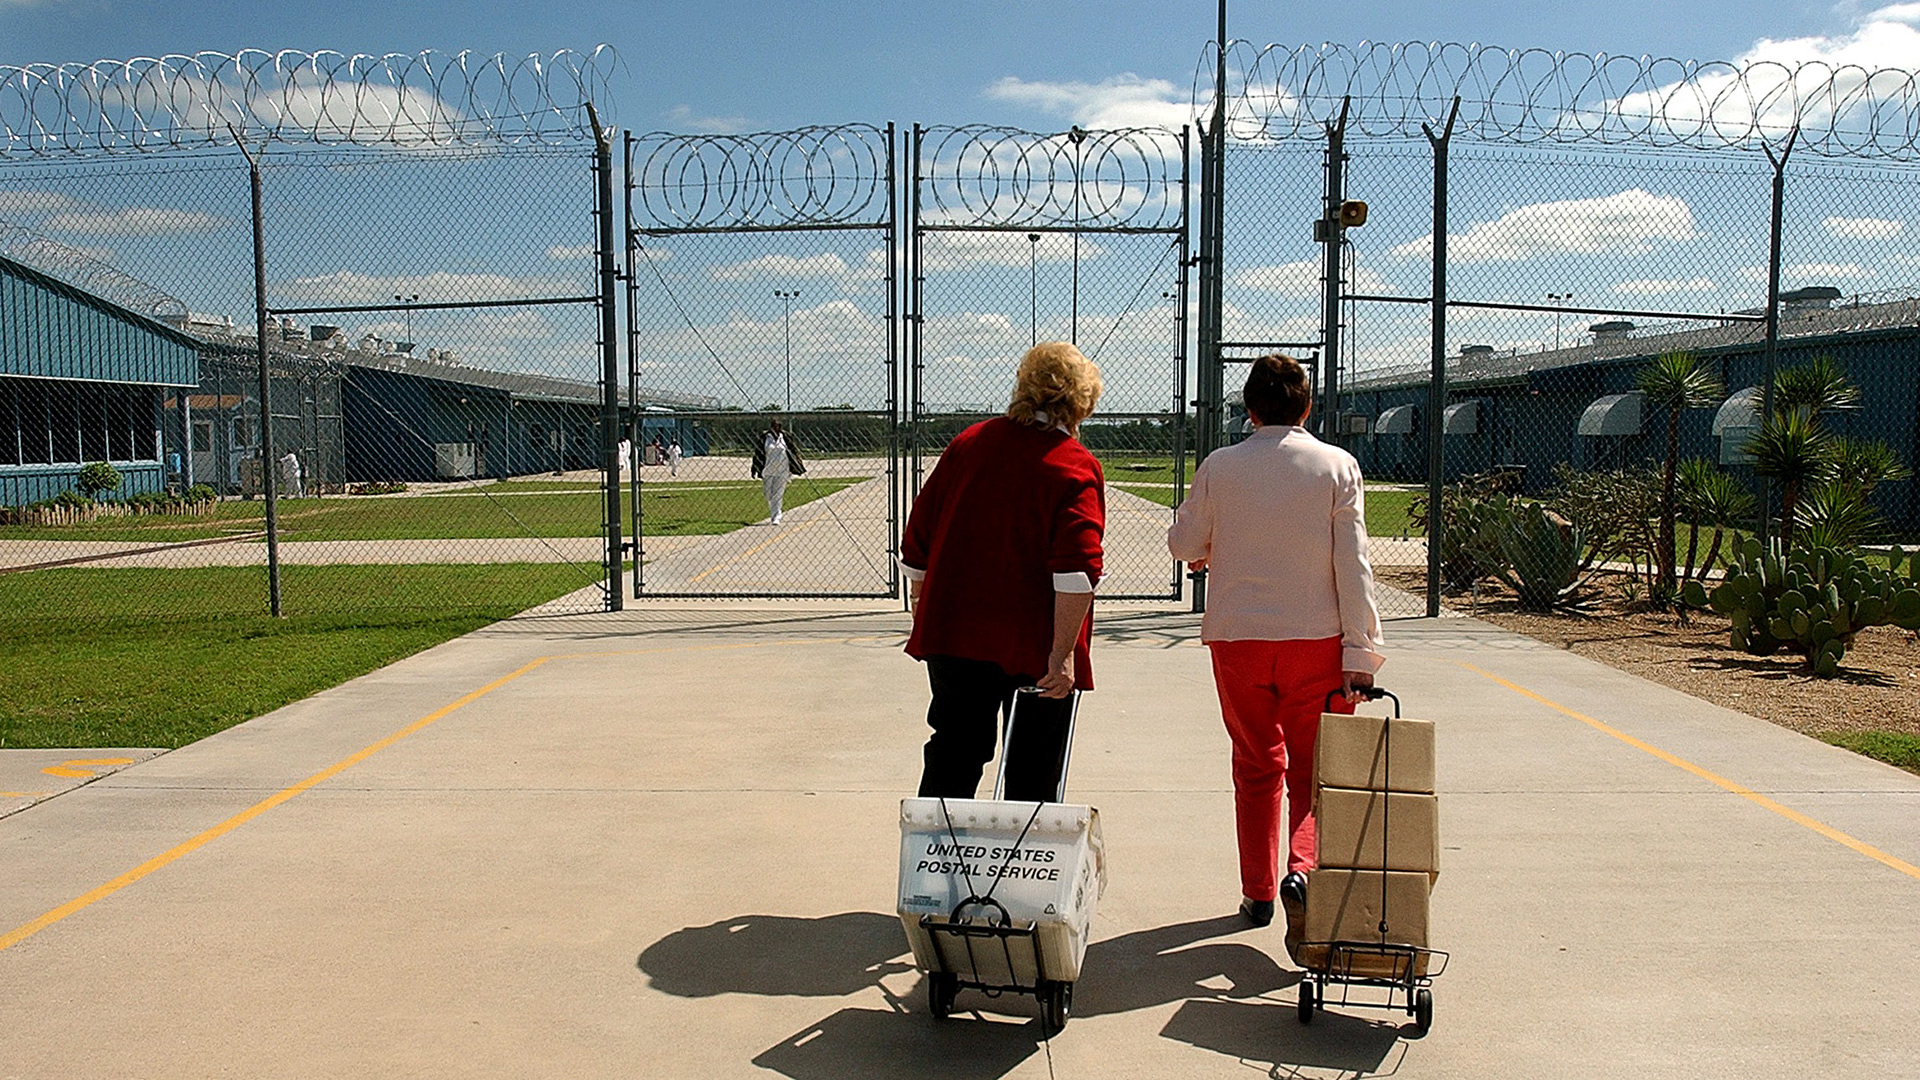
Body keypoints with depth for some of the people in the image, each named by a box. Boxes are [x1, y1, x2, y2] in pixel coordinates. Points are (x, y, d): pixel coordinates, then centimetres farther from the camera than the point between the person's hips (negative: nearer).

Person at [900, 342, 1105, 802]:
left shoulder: (968, 443, 6)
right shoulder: (1078, 469, -9)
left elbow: (915, 545, 10)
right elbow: (1077, 570, -22)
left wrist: (925, 619, 20)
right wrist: (1062, 654, -21)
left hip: (953, 637, 5)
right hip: (1036, 651, -4)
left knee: (953, 754, 15)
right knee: (1032, 776, 10)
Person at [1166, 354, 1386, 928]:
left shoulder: (1218, 467, -3)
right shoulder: (1338, 466, -4)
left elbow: (1183, 544, 8)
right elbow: (1353, 565, -6)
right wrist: (1360, 653, -4)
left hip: (1237, 637, 1)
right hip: (1316, 638, -1)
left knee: (1256, 766, 16)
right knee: (1313, 768, 14)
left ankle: (1257, 892, 20)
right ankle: (1303, 866, -8)